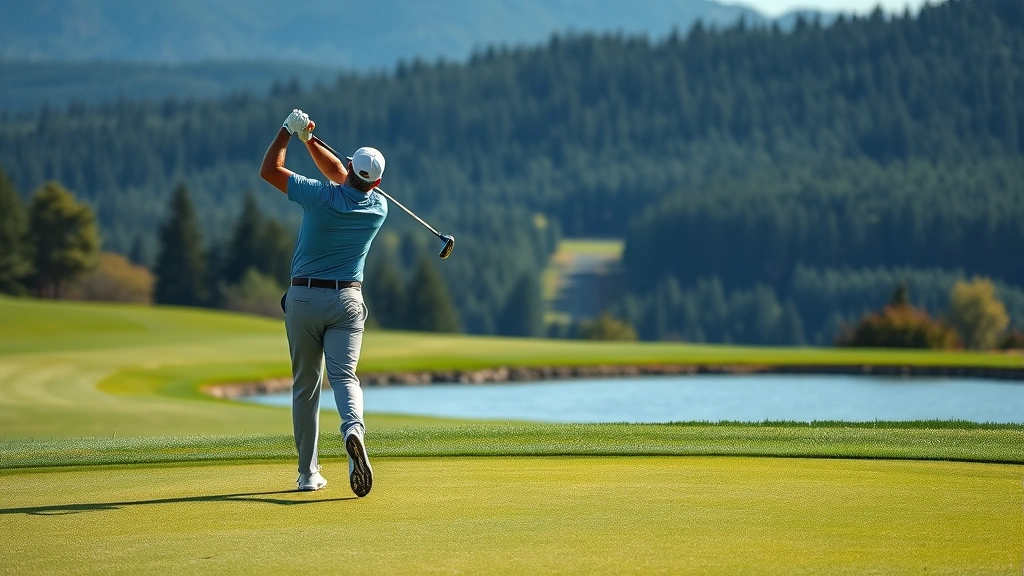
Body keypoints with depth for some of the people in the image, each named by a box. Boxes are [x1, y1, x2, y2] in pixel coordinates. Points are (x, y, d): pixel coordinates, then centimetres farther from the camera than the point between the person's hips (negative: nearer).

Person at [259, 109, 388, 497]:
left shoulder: (322, 197, -14)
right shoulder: (379, 208, 0)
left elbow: (268, 170, -3)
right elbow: (340, 175, 18)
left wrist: (289, 130, 6)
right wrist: (309, 139, 16)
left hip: (304, 298, -1)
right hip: (347, 300, 1)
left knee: (305, 387, 9)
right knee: (344, 376, -7)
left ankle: (308, 473, 11)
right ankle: (353, 429, -41)